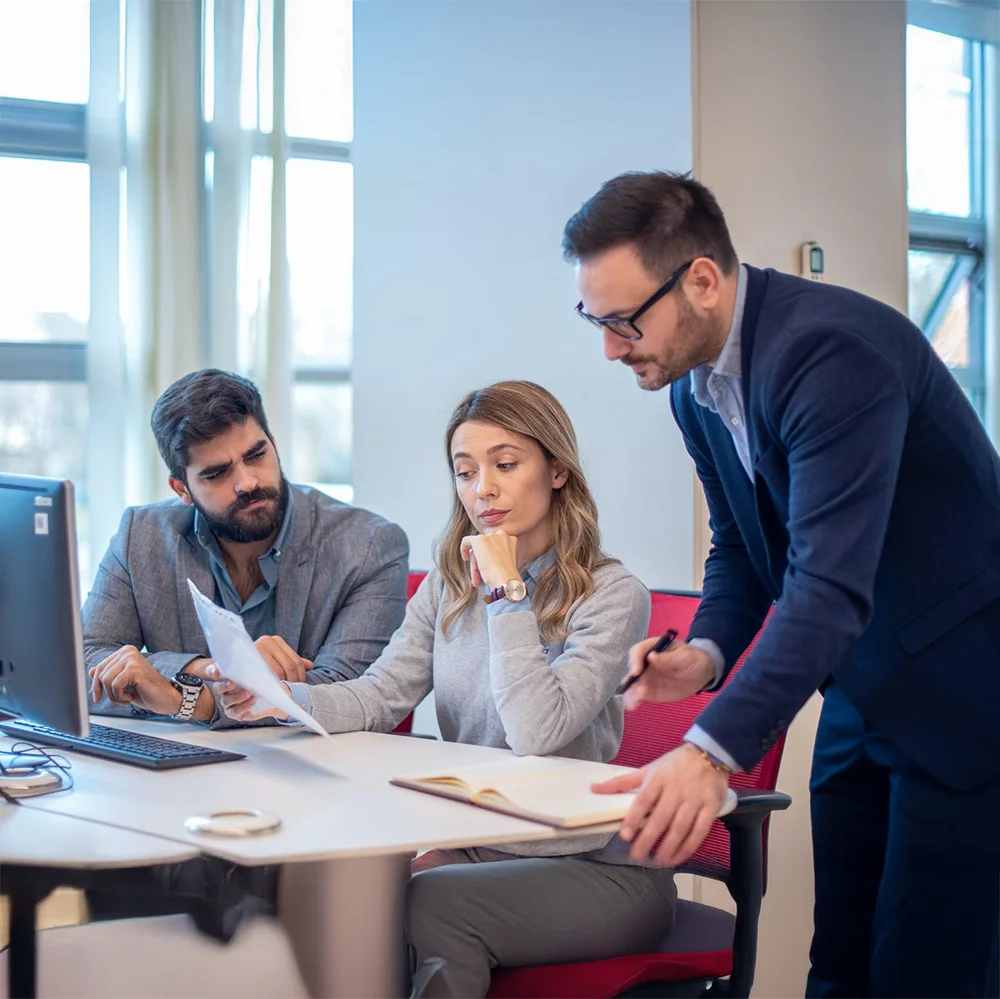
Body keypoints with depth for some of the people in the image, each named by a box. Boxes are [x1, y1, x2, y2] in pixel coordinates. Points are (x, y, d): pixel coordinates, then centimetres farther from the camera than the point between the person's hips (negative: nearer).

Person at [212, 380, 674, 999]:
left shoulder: (611, 595, -10)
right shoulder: (449, 587, 12)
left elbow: (537, 731, -22)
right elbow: (380, 697, 1)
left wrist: (507, 592, -17)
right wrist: (286, 698, -17)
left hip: (596, 869, -5)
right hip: (477, 850, 5)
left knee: (428, 901, -29)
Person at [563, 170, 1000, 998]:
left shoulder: (833, 349, -26)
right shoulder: (695, 384, 2)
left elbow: (830, 583, -34)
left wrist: (715, 750, -42)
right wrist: (706, 653, -7)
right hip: (859, 685, 8)